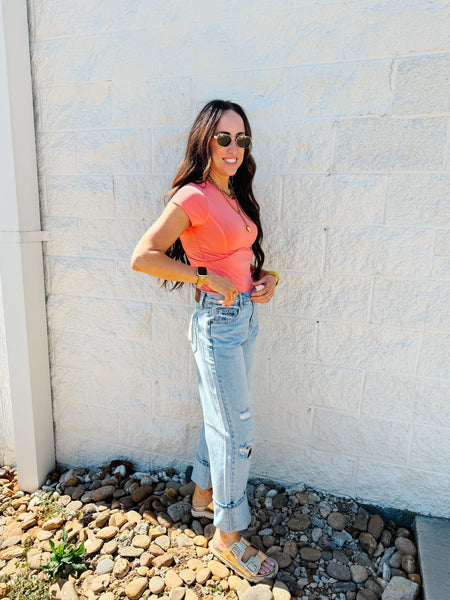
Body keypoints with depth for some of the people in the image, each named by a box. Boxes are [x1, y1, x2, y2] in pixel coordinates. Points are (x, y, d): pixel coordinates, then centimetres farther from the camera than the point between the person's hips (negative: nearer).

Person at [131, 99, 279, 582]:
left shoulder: (235, 195, 12)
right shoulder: (193, 196, -14)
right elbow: (143, 257, -20)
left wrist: (266, 276, 2)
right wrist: (209, 277, -19)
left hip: (245, 315, 8)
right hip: (218, 321, -8)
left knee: (219, 418, 21)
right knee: (236, 433, 3)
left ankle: (204, 494, 44)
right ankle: (227, 536, 25)